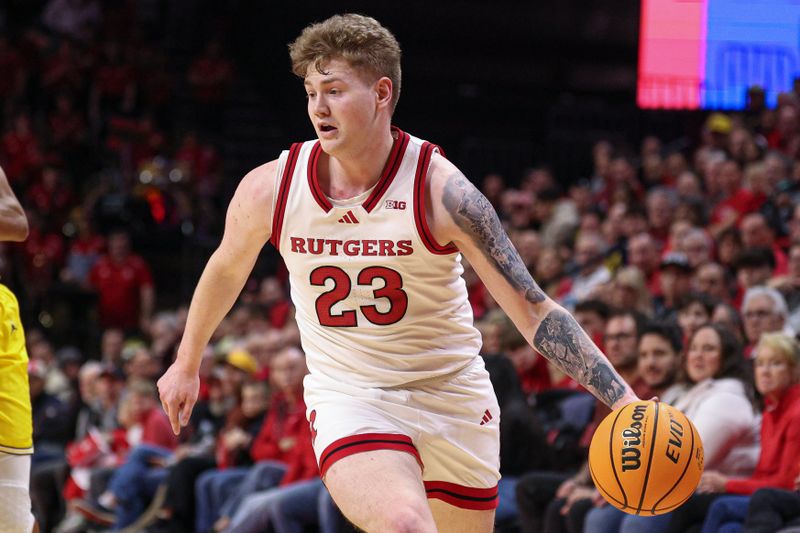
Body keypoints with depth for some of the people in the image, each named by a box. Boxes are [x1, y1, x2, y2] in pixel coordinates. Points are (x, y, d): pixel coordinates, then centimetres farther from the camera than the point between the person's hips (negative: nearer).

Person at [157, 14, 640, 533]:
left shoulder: (439, 190, -17)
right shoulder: (269, 189, -9)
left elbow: (533, 307, -16)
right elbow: (227, 269, 14)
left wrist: (623, 399, -25)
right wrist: (187, 364, 28)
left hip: (453, 397, 1)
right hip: (347, 399, -1)